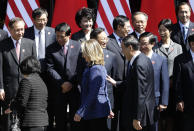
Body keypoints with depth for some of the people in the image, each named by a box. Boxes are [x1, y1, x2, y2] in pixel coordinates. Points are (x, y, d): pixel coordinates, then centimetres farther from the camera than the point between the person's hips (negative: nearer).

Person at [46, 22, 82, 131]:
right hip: (59, 90, 0)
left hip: (75, 88, 0)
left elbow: (81, 67, 0)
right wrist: (62, 83, -13)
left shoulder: (78, 46, 2)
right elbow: (50, 69, -4)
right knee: (60, 119, 5)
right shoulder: (51, 49, 2)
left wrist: (72, 83, -7)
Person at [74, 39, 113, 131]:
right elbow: (104, 91, 21)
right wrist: (108, 109, 27)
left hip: (96, 113, -9)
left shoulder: (95, 69, -17)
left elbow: (92, 94, -21)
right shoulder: (101, 67, 13)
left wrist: (80, 112, -20)